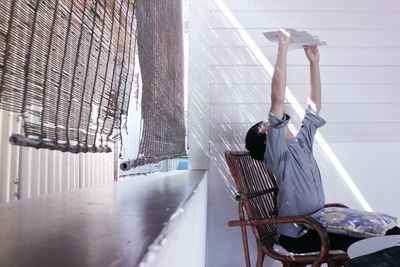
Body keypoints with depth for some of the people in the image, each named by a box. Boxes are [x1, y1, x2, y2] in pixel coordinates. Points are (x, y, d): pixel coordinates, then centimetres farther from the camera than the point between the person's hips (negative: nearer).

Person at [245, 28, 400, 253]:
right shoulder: (275, 151, -11)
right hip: (298, 235, -7)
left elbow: (314, 106, 14)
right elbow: (278, 99, -22)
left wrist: (314, 62, 10)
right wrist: (283, 47, -21)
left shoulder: (302, 144, 11)